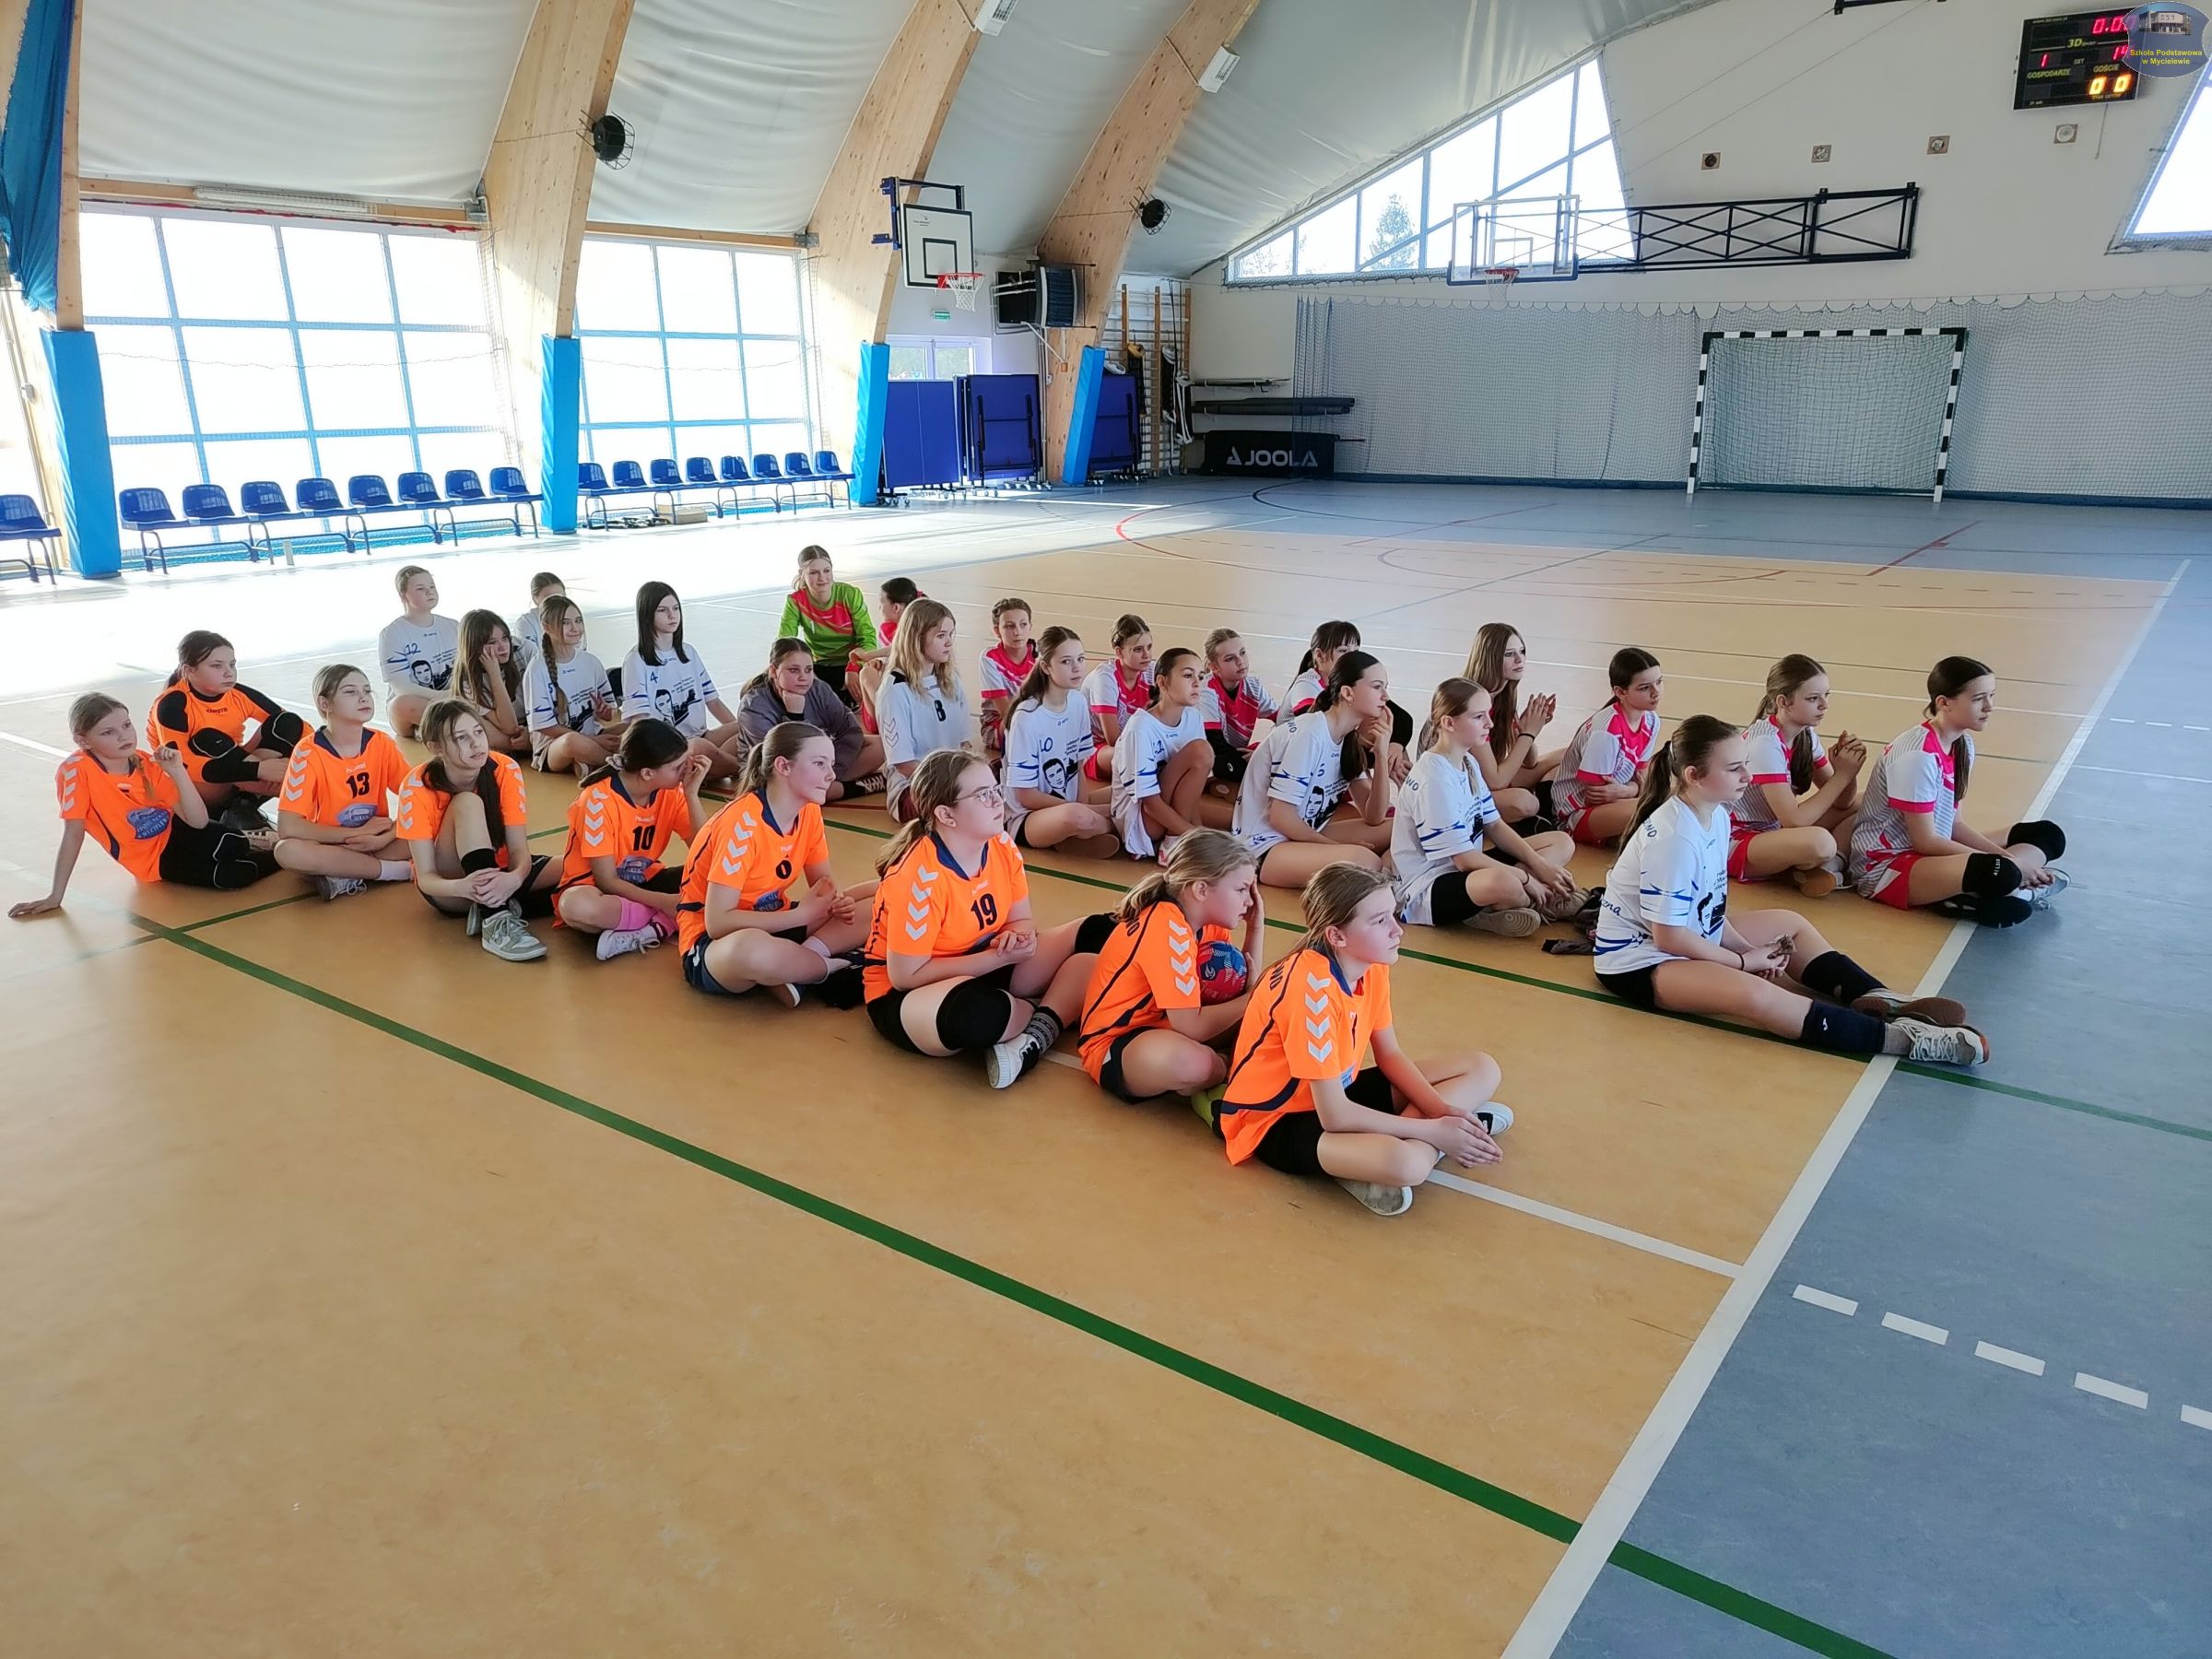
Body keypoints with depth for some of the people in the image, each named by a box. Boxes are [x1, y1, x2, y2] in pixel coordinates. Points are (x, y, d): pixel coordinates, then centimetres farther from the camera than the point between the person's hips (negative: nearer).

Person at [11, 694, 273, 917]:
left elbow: (198, 821, -15)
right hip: (156, 862, -3)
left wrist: (178, 772, -28)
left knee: (234, 847, -29)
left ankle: (253, 843, 8)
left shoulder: (148, 764, -10)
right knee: (232, 876, -29)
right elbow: (73, 834, -16)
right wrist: (55, 896, -17)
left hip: (176, 832, 3)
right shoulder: (77, 769, -20)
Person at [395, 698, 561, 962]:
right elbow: (425, 878, -22)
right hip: (449, 887, -2)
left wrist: (514, 878, -42)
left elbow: (519, 849, -17)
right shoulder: (417, 787, -20)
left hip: (498, 876, 3)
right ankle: (497, 921, -40)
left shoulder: (505, 769, -14)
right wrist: (462, 888, -45)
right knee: (467, 803, -31)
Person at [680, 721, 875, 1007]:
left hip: (774, 926, 7)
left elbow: (825, 884, 8)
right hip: (714, 943, -7)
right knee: (751, 948, -44)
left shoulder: (809, 812, -2)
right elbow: (717, 922, -27)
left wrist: (838, 900, -17)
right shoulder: (742, 822, -24)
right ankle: (832, 968, -16)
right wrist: (801, 914, -25)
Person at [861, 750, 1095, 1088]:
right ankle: (1052, 1012, -9)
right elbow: (906, 975, -24)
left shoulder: (1001, 845, -7)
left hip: (985, 968, 7)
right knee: (978, 1012, -42)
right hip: (906, 996, -7)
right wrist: (999, 956, -24)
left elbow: (1021, 920, 5)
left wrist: (1017, 938, -22)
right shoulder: (919, 876, -26)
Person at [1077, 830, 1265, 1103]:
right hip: (1114, 1045, -8)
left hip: (1166, 1026, 8)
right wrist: (1251, 999, -17)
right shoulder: (1168, 928, -27)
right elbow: (1190, 1025, -29)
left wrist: (1256, 927, -4)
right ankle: (1225, 1065, -6)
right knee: (1192, 1063, -39)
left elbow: (1239, 990, -1)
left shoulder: (1210, 923, 1)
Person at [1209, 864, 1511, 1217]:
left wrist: (1441, 1110, -11)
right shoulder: (1312, 987, -30)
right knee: (1406, 1162, -39)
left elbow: (1390, 1056, 6)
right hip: (1278, 1121, -9)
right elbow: (1334, 1116, -29)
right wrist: (1433, 1130, -22)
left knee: (1482, 1069, 6)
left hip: (1339, 1092, 9)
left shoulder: (1372, 967, -5)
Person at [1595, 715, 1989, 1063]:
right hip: (1640, 958, -10)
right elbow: (1668, 936, -24)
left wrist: (1744, 947, -7)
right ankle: (1900, 1036, -27)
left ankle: (1876, 999, 0)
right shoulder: (1673, 839, -28)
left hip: (1690, 934, 10)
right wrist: (1743, 960, -13)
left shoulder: (1716, 816, 0)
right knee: (1755, 994, -31)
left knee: (1790, 924, 16)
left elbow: (1708, 906, 7)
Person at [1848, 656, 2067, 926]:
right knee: (1998, 873, -34)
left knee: (2048, 835, 8)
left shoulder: (1963, 744, 4)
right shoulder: (1918, 755, -21)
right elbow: (1925, 841, -19)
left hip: (1930, 854, 10)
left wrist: (2001, 855, -7)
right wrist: (2002, 861, -15)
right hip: (1884, 867, -10)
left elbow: (1951, 822, 7)